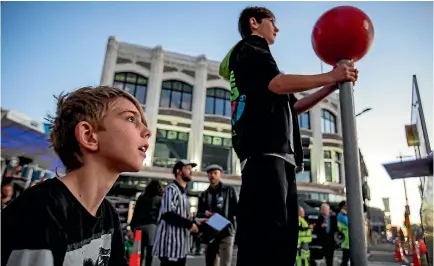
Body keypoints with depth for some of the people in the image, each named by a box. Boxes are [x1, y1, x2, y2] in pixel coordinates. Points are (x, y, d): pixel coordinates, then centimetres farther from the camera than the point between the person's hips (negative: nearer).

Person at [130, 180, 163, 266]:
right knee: (149, 251, 3)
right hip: (151, 225, -3)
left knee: (140, 250, 9)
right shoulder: (160, 199, 7)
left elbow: (135, 212, 11)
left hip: (139, 225, 3)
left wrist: (132, 226, 12)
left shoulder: (141, 197, 15)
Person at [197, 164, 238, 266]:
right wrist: (205, 214, -8)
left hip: (226, 232, -4)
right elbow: (199, 214, 13)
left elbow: (236, 210, 1)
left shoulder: (229, 190, 6)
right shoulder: (204, 194, 15)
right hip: (210, 234, 4)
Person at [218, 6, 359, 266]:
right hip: (265, 154, -10)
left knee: (283, 239, 7)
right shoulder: (250, 47, 8)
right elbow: (278, 84, -13)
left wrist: (333, 86, 22)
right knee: (266, 238, -15)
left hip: (277, 155, 10)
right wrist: (330, 76, -3)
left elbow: (292, 106, 29)